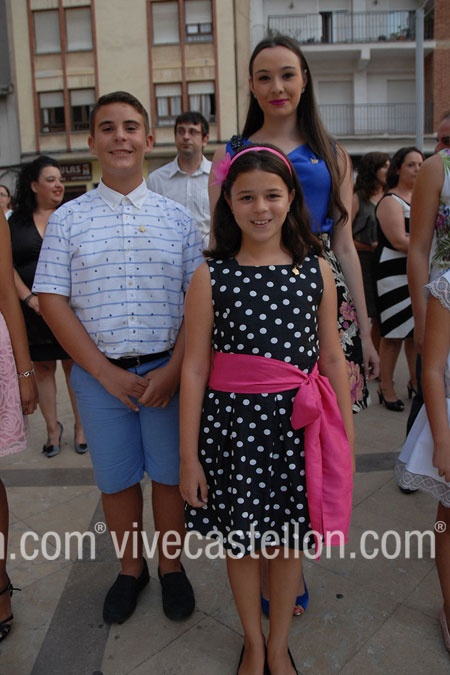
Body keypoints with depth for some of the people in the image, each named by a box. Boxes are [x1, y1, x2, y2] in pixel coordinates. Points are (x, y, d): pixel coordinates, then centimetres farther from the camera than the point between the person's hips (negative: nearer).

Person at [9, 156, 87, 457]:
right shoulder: (16, 223, 7)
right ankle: (53, 428, 21)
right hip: (33, 309, 2)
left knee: (74, 365, 3)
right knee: (43, 368, 8)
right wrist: (29, 298, -9)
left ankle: (81, 426, 16)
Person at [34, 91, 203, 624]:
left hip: (168, 370, 0)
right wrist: (106, 373, -8)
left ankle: (171, 566, 32)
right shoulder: (68, 219, 3)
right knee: (116, 479, 13)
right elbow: (52, 300, -2)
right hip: (99, 374, 1)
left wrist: (174, 369, -10)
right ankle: (130, 568, 35)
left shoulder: (177, 217, 4)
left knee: (170, 474, 10)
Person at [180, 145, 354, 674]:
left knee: (289, 538, 15)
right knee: (239, 540, 14)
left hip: (299, 423, 2)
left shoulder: (316, 270, 0)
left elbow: (332, 356, 5)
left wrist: (346, 436, 7)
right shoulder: (210, 276, -6)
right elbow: (194, 368, -5)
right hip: (233, 422, -1)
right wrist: (188, 455, -3)